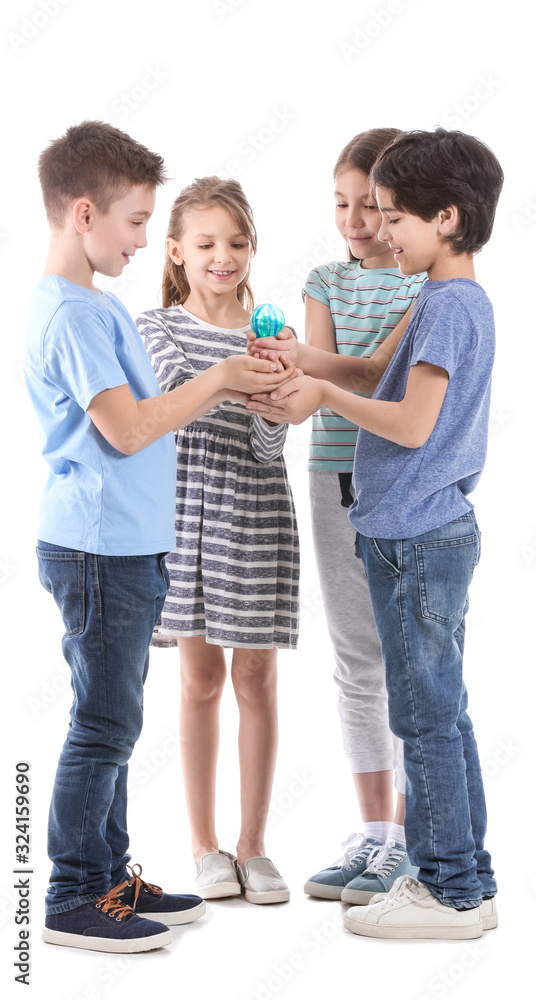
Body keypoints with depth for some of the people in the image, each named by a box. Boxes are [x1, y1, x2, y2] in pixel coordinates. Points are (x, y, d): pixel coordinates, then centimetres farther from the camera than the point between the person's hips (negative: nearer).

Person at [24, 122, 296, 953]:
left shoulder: (91, 305, 15)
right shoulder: (72, 313, -16)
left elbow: (143, 416, 17)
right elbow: (125, 428, -22)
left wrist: (222, 389, 7)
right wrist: (216, 380, -12)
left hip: (123, 547, 10)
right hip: (99, 548, -10)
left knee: (112, 721, 15)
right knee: (104, 724, -3)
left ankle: (109, 878, 26)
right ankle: (73, 901, 8)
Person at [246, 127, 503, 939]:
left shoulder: (447, 305, -16)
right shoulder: (463, 300, 14)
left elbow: (412, 425, -22)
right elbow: (390, 386, 14)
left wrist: (324, 394, -11)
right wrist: (307, 392, 6)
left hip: (418, 540, -10)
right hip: (436, 531, 10)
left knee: (426, 718, -2)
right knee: (443, 713, 15)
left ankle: (453, 893, 8)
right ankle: (465, 879, 24)